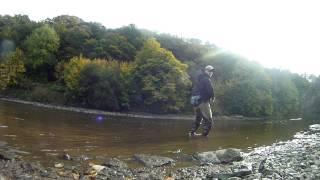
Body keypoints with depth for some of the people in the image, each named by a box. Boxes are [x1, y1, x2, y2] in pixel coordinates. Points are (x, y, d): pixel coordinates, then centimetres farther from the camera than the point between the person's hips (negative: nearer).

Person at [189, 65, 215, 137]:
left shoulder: (199, 80, 19)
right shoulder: (207, 80, -8)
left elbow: (194, 91, 21)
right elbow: (210, 90, -17)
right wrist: (212, 98, 2)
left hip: (196, 102, 9)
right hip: (203, 102, -9)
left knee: (198, 118, 24)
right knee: (208, 120, -4)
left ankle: (192, 132, 24)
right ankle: (204, 135, -9)